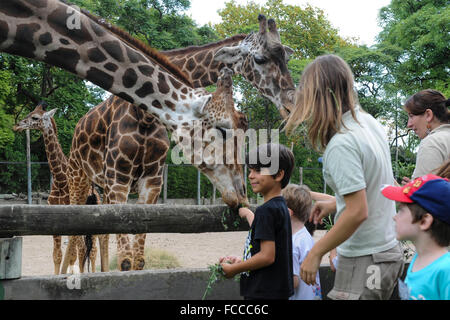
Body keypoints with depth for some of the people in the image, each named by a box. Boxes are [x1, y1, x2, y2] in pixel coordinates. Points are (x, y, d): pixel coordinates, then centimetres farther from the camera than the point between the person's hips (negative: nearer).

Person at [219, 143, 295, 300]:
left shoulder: (266, 210, -16)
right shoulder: (281, 206, 13)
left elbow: (267, 256, -22)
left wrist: (233, 269, -10)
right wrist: (240, 262, 12)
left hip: (264, 293, -10)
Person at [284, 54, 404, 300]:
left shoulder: (341, 145, -22)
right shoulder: (370, 123, 5)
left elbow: (358, 212, -24)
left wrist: (315, 253, -16)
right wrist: (334, 205, 21)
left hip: (364, 261, -9)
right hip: (388, 250, 9)